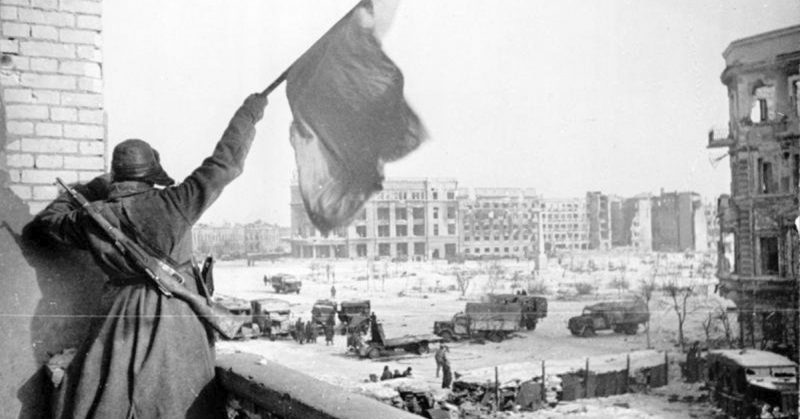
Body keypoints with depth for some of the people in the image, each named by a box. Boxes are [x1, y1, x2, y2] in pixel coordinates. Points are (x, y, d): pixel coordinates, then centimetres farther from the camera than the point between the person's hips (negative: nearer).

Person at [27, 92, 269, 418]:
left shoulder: (93, 218, -2)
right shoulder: (171, 205, -11)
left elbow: (43, 222, 17)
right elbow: (223, 164, -8)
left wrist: (91, 190, 21)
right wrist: (248, 113, 3)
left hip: (124, 320, 2)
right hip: (178, 317, -2)